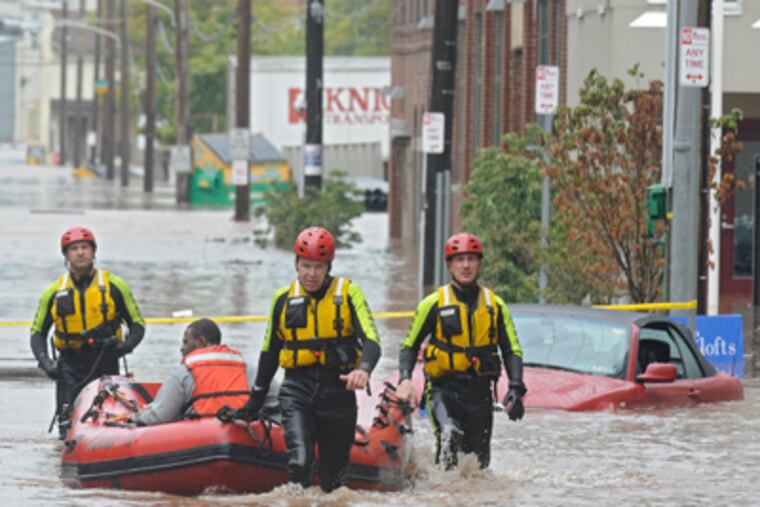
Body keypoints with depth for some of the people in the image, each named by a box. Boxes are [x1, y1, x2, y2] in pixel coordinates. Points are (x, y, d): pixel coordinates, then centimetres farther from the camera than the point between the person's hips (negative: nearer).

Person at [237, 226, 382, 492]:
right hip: (297, 390, 1)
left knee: (333, 476, 5)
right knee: (299, 461, -20)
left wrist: (364, 369, -33)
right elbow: (269, 351, 20)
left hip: (337, 390, -1)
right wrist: (256, 399, 24)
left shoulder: (348, 292, 0)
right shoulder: (283, 298, 8)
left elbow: (371, 340, -11)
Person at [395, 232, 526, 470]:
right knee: (449, 432, -32)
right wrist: (405, 379, -9)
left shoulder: (495, 305, 9)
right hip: (443, 388, -2)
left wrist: (516, 388, -4)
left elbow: (512, 350, 11)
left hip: (479, 390, 2)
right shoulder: (434, 303, 3)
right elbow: (410, 346, 9)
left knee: (478, 461, 6)